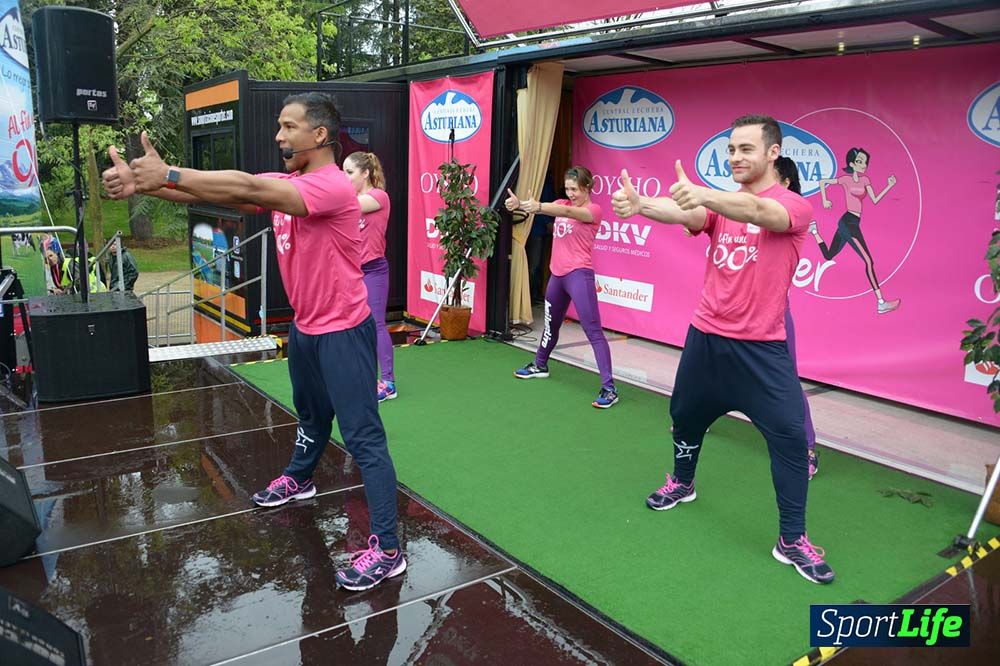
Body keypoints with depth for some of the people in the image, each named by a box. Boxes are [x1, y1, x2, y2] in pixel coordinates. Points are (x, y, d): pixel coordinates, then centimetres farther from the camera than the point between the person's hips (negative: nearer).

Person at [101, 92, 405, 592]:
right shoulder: (283, 184, 5)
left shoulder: (332, 186, -22)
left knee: (363, 438, -6)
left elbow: (247, 189, -32)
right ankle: (299, 480, 56)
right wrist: (143, 183, -17)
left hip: (343, 333, -9)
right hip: (304, 328, 9)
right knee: (311, 416, 30)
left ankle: (387, 550, 0)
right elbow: (218, 194, -4)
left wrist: (168, 174, -30)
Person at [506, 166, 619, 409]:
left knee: (593, 330, -10)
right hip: (557, 274, 7)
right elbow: (539, 206, -8)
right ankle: (540, 366, 45)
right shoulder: (562, 203, 11)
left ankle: (609, 388, -11)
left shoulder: (593, 210, -8)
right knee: (551, 324, 24)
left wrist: (538, 206, -44)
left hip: (579, 275, -7)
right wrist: (519, 203, -30)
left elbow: (568, 212, -28)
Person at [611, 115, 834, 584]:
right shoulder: (719, 203, 5)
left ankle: (792, 540, 10)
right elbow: (682, 214, -18)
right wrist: (639, 205, -41)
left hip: (762, 347, -5)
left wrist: (704, 195, -54)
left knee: (790, 437, -7)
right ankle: (682, 483, 47)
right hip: (705, 337, 5)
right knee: (685, 415, 19)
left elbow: (758, 212, -34)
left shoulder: (793, 205, -9)